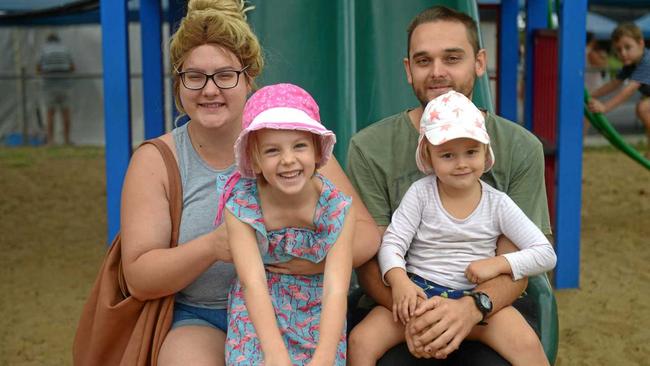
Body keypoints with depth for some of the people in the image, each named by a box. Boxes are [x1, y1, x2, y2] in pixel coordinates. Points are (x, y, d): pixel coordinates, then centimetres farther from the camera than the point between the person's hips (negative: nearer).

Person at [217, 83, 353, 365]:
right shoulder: (240, 207, -15)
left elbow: (336, 289, -22)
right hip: (258, 319, 0)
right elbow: (254, 283, -25)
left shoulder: (336, 209, -15)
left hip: (318, 319, 1)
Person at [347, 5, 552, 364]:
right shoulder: (369, 148, -3)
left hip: (490, 308, 1)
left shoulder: (520, 149, -1)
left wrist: (471, 307, -27)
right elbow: (370, 259, -5)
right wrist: (411, 312, -26)